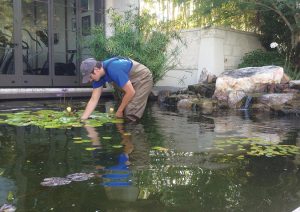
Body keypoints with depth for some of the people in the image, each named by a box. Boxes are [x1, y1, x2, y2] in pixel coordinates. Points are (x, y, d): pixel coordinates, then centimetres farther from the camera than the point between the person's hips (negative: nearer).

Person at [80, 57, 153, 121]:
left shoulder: (113, 69, -34)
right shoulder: (99, 75, -8)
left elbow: (131, 92, -28)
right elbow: (93, 100, -4)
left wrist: (119, 111, -16)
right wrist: (82, 119, -8)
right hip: (132, 81, 8)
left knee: (130, 115, -16)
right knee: (123, 114, 8)